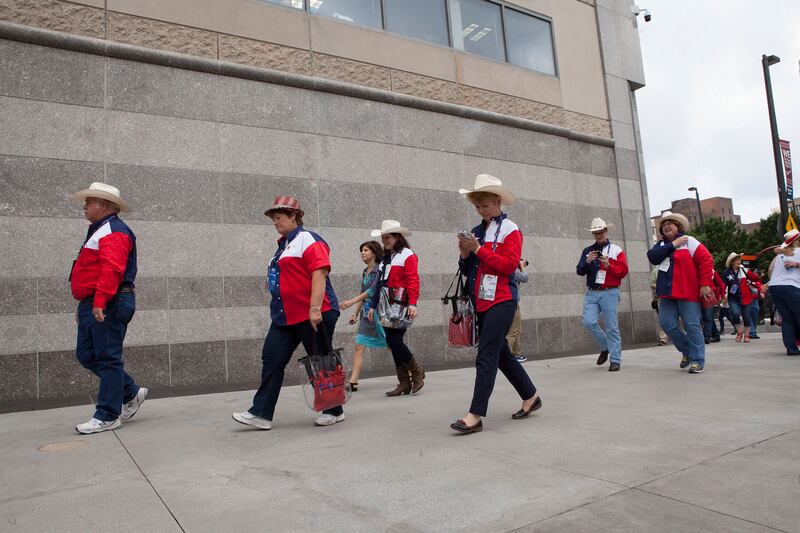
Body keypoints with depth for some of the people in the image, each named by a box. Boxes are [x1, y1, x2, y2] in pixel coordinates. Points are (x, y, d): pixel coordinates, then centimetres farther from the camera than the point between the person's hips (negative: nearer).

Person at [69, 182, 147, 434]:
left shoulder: (113, 232, -11)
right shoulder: (100, 231, 23)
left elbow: (111, 270, -25)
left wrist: (99, 301, -32)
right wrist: (84, 305, 25)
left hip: (107, 306, -11)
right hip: (93, 305, 11)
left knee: (107, 358, -5)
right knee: (86, 355, 13)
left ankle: (107, 417, 4)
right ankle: (131, 393, 22)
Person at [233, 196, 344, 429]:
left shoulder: (308, 240, -10)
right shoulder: (284, 245, 19)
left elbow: (319, 274, -21)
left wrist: (315, 308, -27)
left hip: (313, 316, -9)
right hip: (285, 316, 9)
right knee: (271, 359, 2)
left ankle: (334, 411, 18)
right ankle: (261, 413, 6)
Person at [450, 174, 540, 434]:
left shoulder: (510, 229, -4)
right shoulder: (477, 231, 13)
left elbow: (509, 264, -16)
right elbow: (467, 271, 16)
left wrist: (478, 249, -16)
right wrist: (465, 254, -5)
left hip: (501, 301, -8)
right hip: (481, 302, 8)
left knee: (486, 357, -11)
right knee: (501, 355, 16)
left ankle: (476, 415, -9)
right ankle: (530, 397, 33)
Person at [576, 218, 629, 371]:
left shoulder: (616, 250, 5)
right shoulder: (587, 251, 13)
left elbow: (623, 272, -2)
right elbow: (579, 271, 6)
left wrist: (608, 265, -17)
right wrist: (587, 262, -12)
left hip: (609, 293, -3)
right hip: (591, 293, 3)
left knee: (612, 327, -3)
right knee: (589, 322, -10)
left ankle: (615, 360, 6)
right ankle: (605, 347, 15)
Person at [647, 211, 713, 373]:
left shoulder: (688, 241, 0)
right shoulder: (661, 245, 15)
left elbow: (706, 260, -7)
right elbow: (652, 257, -7)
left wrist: (705, 284, -14)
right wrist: (672, 245, -11)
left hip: (687, 292, -5)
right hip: (667, 293, 5)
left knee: (692, 326, -3)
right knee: (667, 324, 2)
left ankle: (698, 361, 6)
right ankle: (687, 351, 23)